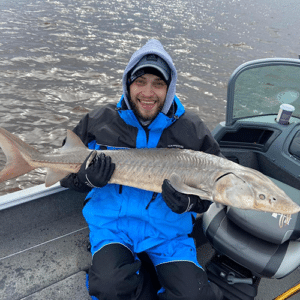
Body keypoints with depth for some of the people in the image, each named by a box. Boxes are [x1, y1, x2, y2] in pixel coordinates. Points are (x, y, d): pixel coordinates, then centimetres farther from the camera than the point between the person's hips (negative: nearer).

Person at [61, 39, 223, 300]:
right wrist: (87, 177, -16)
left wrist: (188, 202, -19)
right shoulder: (100, 122, -1)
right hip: (112, 220, 1)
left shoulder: (191, 130, -2)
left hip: (167, 227, 0)